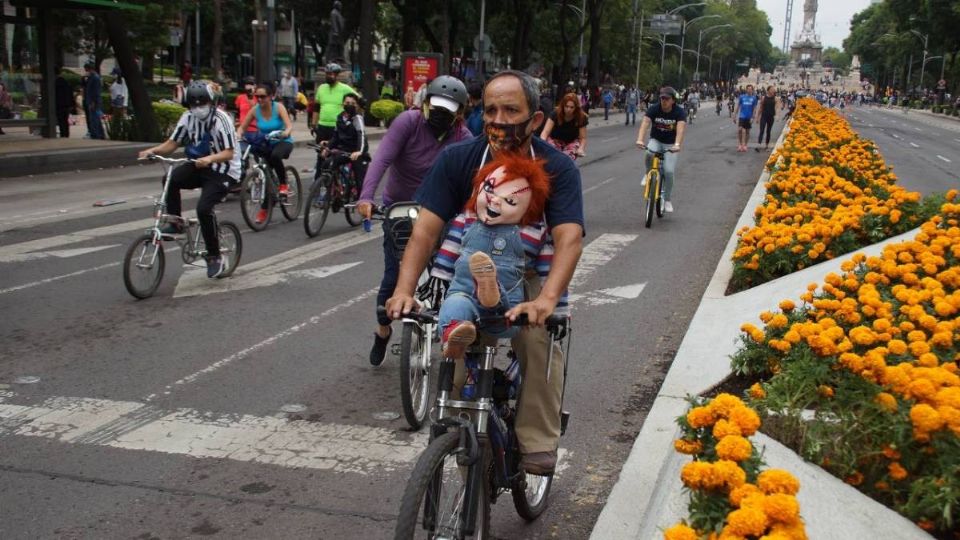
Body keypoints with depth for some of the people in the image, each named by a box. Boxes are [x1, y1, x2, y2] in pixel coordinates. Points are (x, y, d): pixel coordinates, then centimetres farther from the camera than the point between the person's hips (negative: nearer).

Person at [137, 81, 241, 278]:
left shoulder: (221, 119, -18)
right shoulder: (188, 118, -1)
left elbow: (229, 153, -22)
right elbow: (172, 143, 0)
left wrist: (209, 159, -40)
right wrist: (152, 150, -18)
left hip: (223, 171, -5)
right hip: (199, 167, 6)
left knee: (203, 208, -23)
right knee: (171, 179, -23)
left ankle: (214, 257, -6)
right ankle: (175, 224, -6)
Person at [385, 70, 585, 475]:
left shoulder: (557, 168, -20)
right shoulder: (457, 159, -16)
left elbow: (569, 237, -32)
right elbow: (426, 228, -23)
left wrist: (547, 299, -49)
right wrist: (404, 289, -38)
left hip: (528, 274, -1)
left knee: (537, 339, -28)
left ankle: (538, 442, -13)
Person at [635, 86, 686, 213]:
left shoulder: (679, 112, -18)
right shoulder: (654, 109, -15)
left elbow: (680, 128, -33)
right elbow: (645, 123, -29)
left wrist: (677, 144, -52)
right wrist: (640, 140, -48)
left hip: (670, 144, -1)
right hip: (656, 141, 1)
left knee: (669, 172, -15)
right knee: (649, 153, -34)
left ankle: (667, 200, 6)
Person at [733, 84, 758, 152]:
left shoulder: (754, 98, 2)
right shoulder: (742, 97, 3)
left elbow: (754, 108, 2)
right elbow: (738, 107, 8)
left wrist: (752, 117, -7)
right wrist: (734, 116, 5)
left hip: (749, 117, 0)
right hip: (742, 116, 0)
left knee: (747, 131, 6)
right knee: (740, 130, -13)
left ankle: (745, 145, 17)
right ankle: (739, 144, 1)